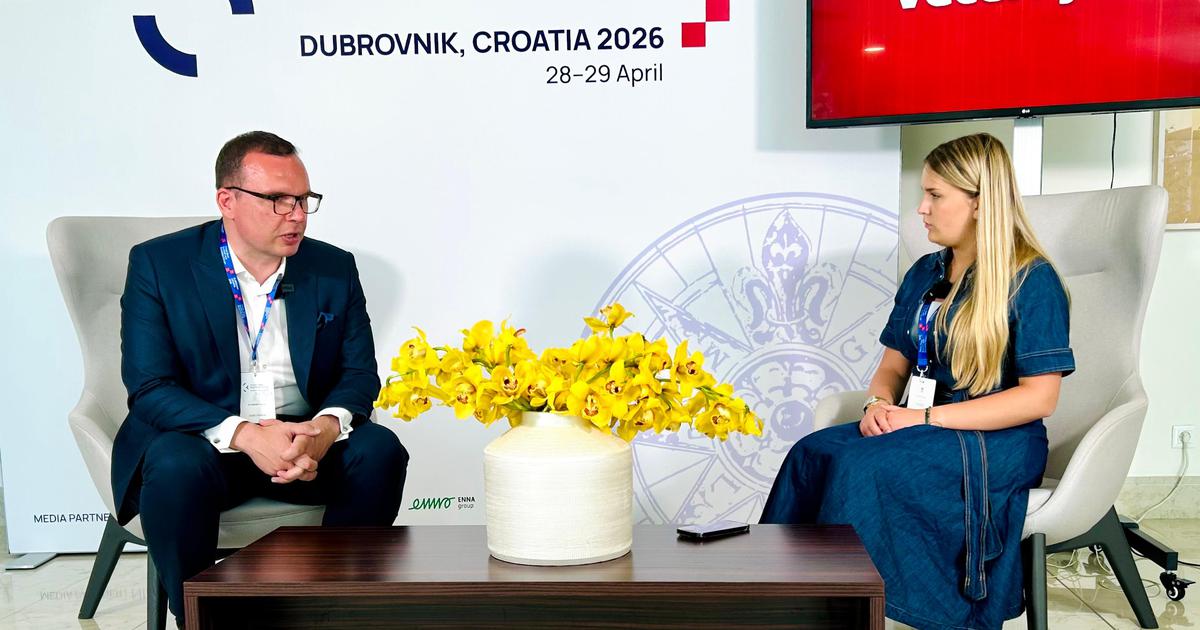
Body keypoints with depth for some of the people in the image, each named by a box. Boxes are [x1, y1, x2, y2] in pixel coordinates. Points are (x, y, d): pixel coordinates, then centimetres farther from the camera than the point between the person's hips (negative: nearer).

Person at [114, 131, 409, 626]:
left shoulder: (335, 269, 4)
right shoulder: (158, 264, -4)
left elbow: (360, 373, 3)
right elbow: (149, 389, -11)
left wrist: (328, 426, -21)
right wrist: (244, 434, -27)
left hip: (308, 440, 3)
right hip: (198, 438, -2)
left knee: (380, 450, -23)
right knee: (178, 467, -34)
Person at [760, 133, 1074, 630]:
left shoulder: (1032, 281, -7)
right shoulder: (925, 273, 14)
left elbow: (1038, 398, -13)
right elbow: (894, 363, 17)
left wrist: (926, 417, -17)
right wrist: (878, 403, -7)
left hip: (1000, 443, -6)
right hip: (923, 429, 6)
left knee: (863, 467, -32)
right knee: (812, 453, -22)